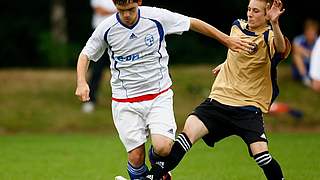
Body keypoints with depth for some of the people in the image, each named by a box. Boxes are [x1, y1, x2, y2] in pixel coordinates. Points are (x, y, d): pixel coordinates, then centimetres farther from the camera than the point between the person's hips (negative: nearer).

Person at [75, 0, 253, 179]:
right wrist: (82, 82, -11)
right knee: (136, 157, -8)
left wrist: (227, 40, 9)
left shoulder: (157, 17, -11)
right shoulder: (106, 28, -8)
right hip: (125, 101, 0)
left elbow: (194, 23, 3)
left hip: (159, 95, 0)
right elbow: (85, 55, 7)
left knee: (163, 148, -19)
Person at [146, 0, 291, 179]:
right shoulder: (237, 26, 7)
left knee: (261, 154, -19)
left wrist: (274, 24, -53)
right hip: (219, 99, 4)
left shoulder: (268, 37, -11)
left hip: (249, 106, -4)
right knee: (190, 129, -17)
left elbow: (281, 49, -38)